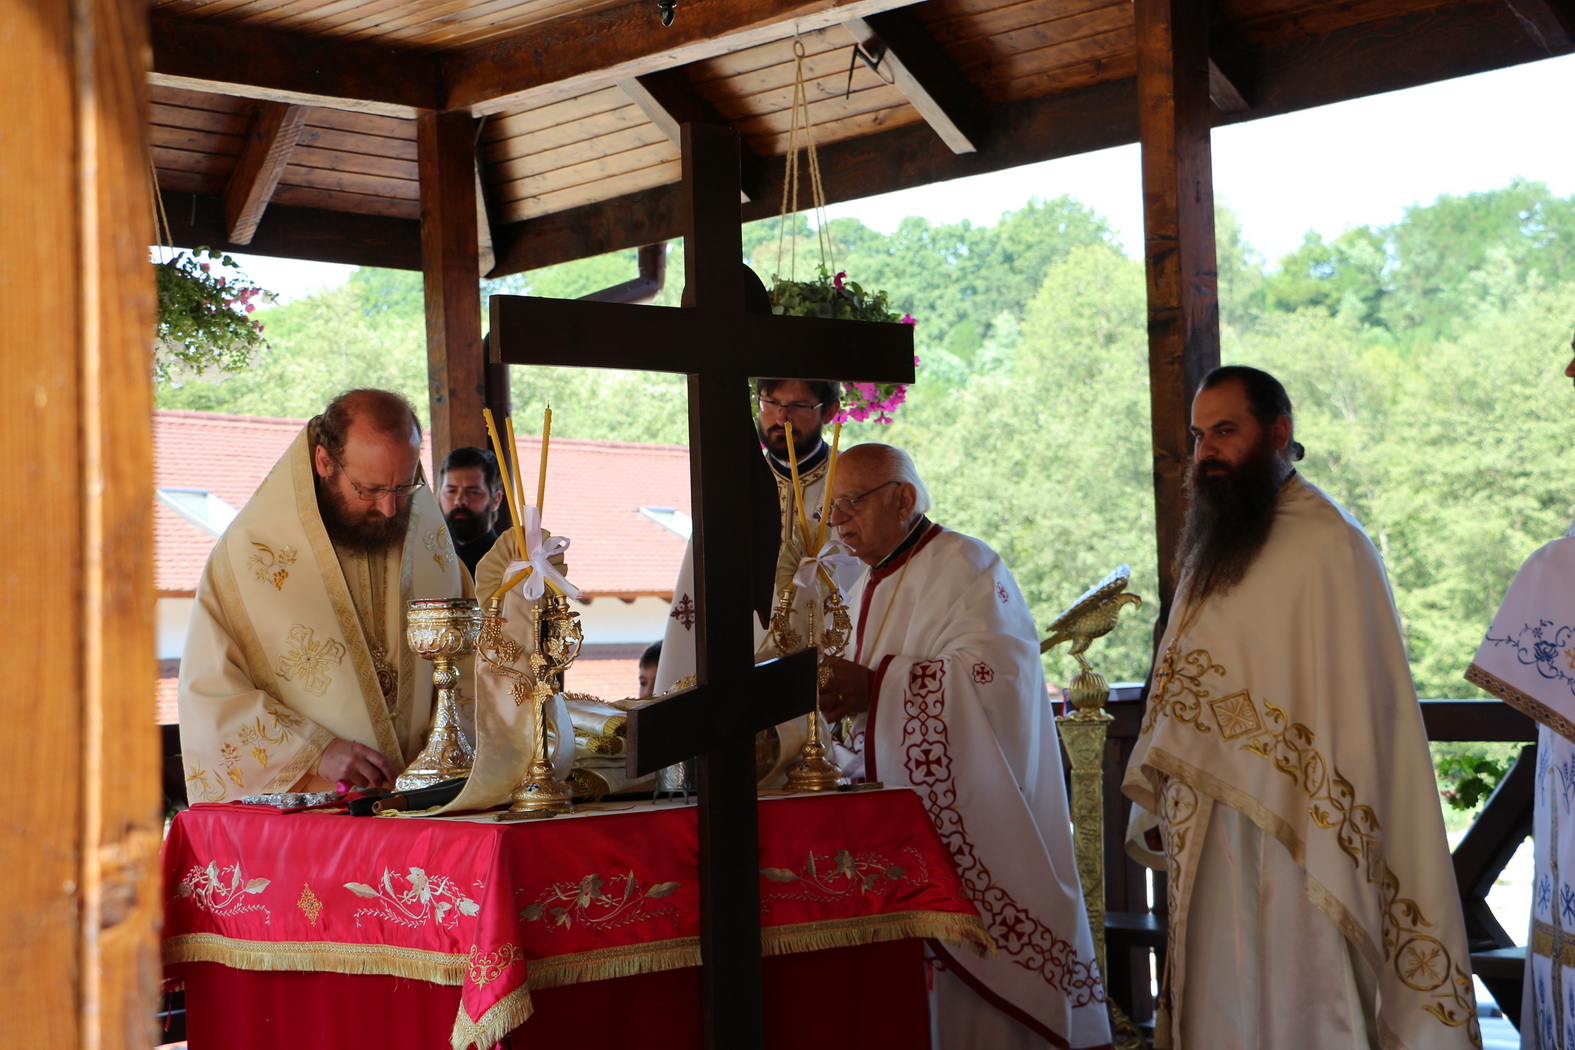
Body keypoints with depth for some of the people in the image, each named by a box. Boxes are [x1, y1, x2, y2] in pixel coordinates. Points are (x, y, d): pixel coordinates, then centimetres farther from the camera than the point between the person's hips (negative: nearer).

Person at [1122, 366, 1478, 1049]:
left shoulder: (1330, 546, -13)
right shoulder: (1212, 549, 14)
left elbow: (1355, 711, -17)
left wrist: (1332, 854, -20)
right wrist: (1151, 802, 12)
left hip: (1291, 835, -8)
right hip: (1208, 842, 8)